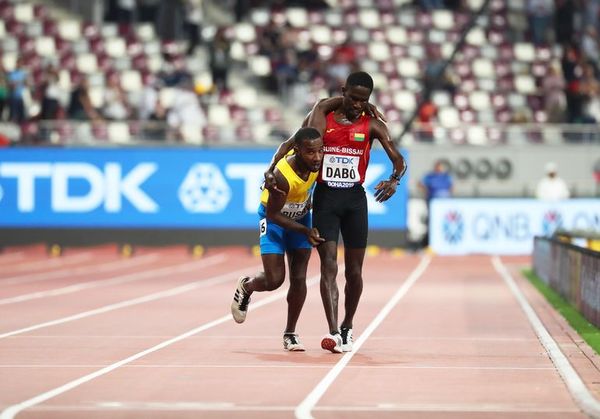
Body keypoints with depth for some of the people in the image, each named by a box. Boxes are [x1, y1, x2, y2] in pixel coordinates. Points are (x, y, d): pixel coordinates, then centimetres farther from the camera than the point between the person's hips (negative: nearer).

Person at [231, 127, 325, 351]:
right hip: (275, 217, -4)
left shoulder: (317, 162, -24)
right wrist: (304, 231, -29)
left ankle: (290, 333, 13)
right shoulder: (282, 176, -38)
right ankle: (246, 286, 26)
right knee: (274, 280, -10)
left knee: (299, 278, -1)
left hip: (301, 216, 5)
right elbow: (272, 214, -25)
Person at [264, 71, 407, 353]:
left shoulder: (372, 125, 2)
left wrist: (394, 180, -25)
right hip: (325, 196, -1)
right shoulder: (321, 116, 3)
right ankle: (333, 333, -22)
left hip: (355, 198, 1)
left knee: (354, 270, 6)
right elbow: (290, 144, 4)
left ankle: (347, 328, 26)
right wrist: (271, 170, -12)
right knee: (328, 265, -13)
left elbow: (398, 159, -4)